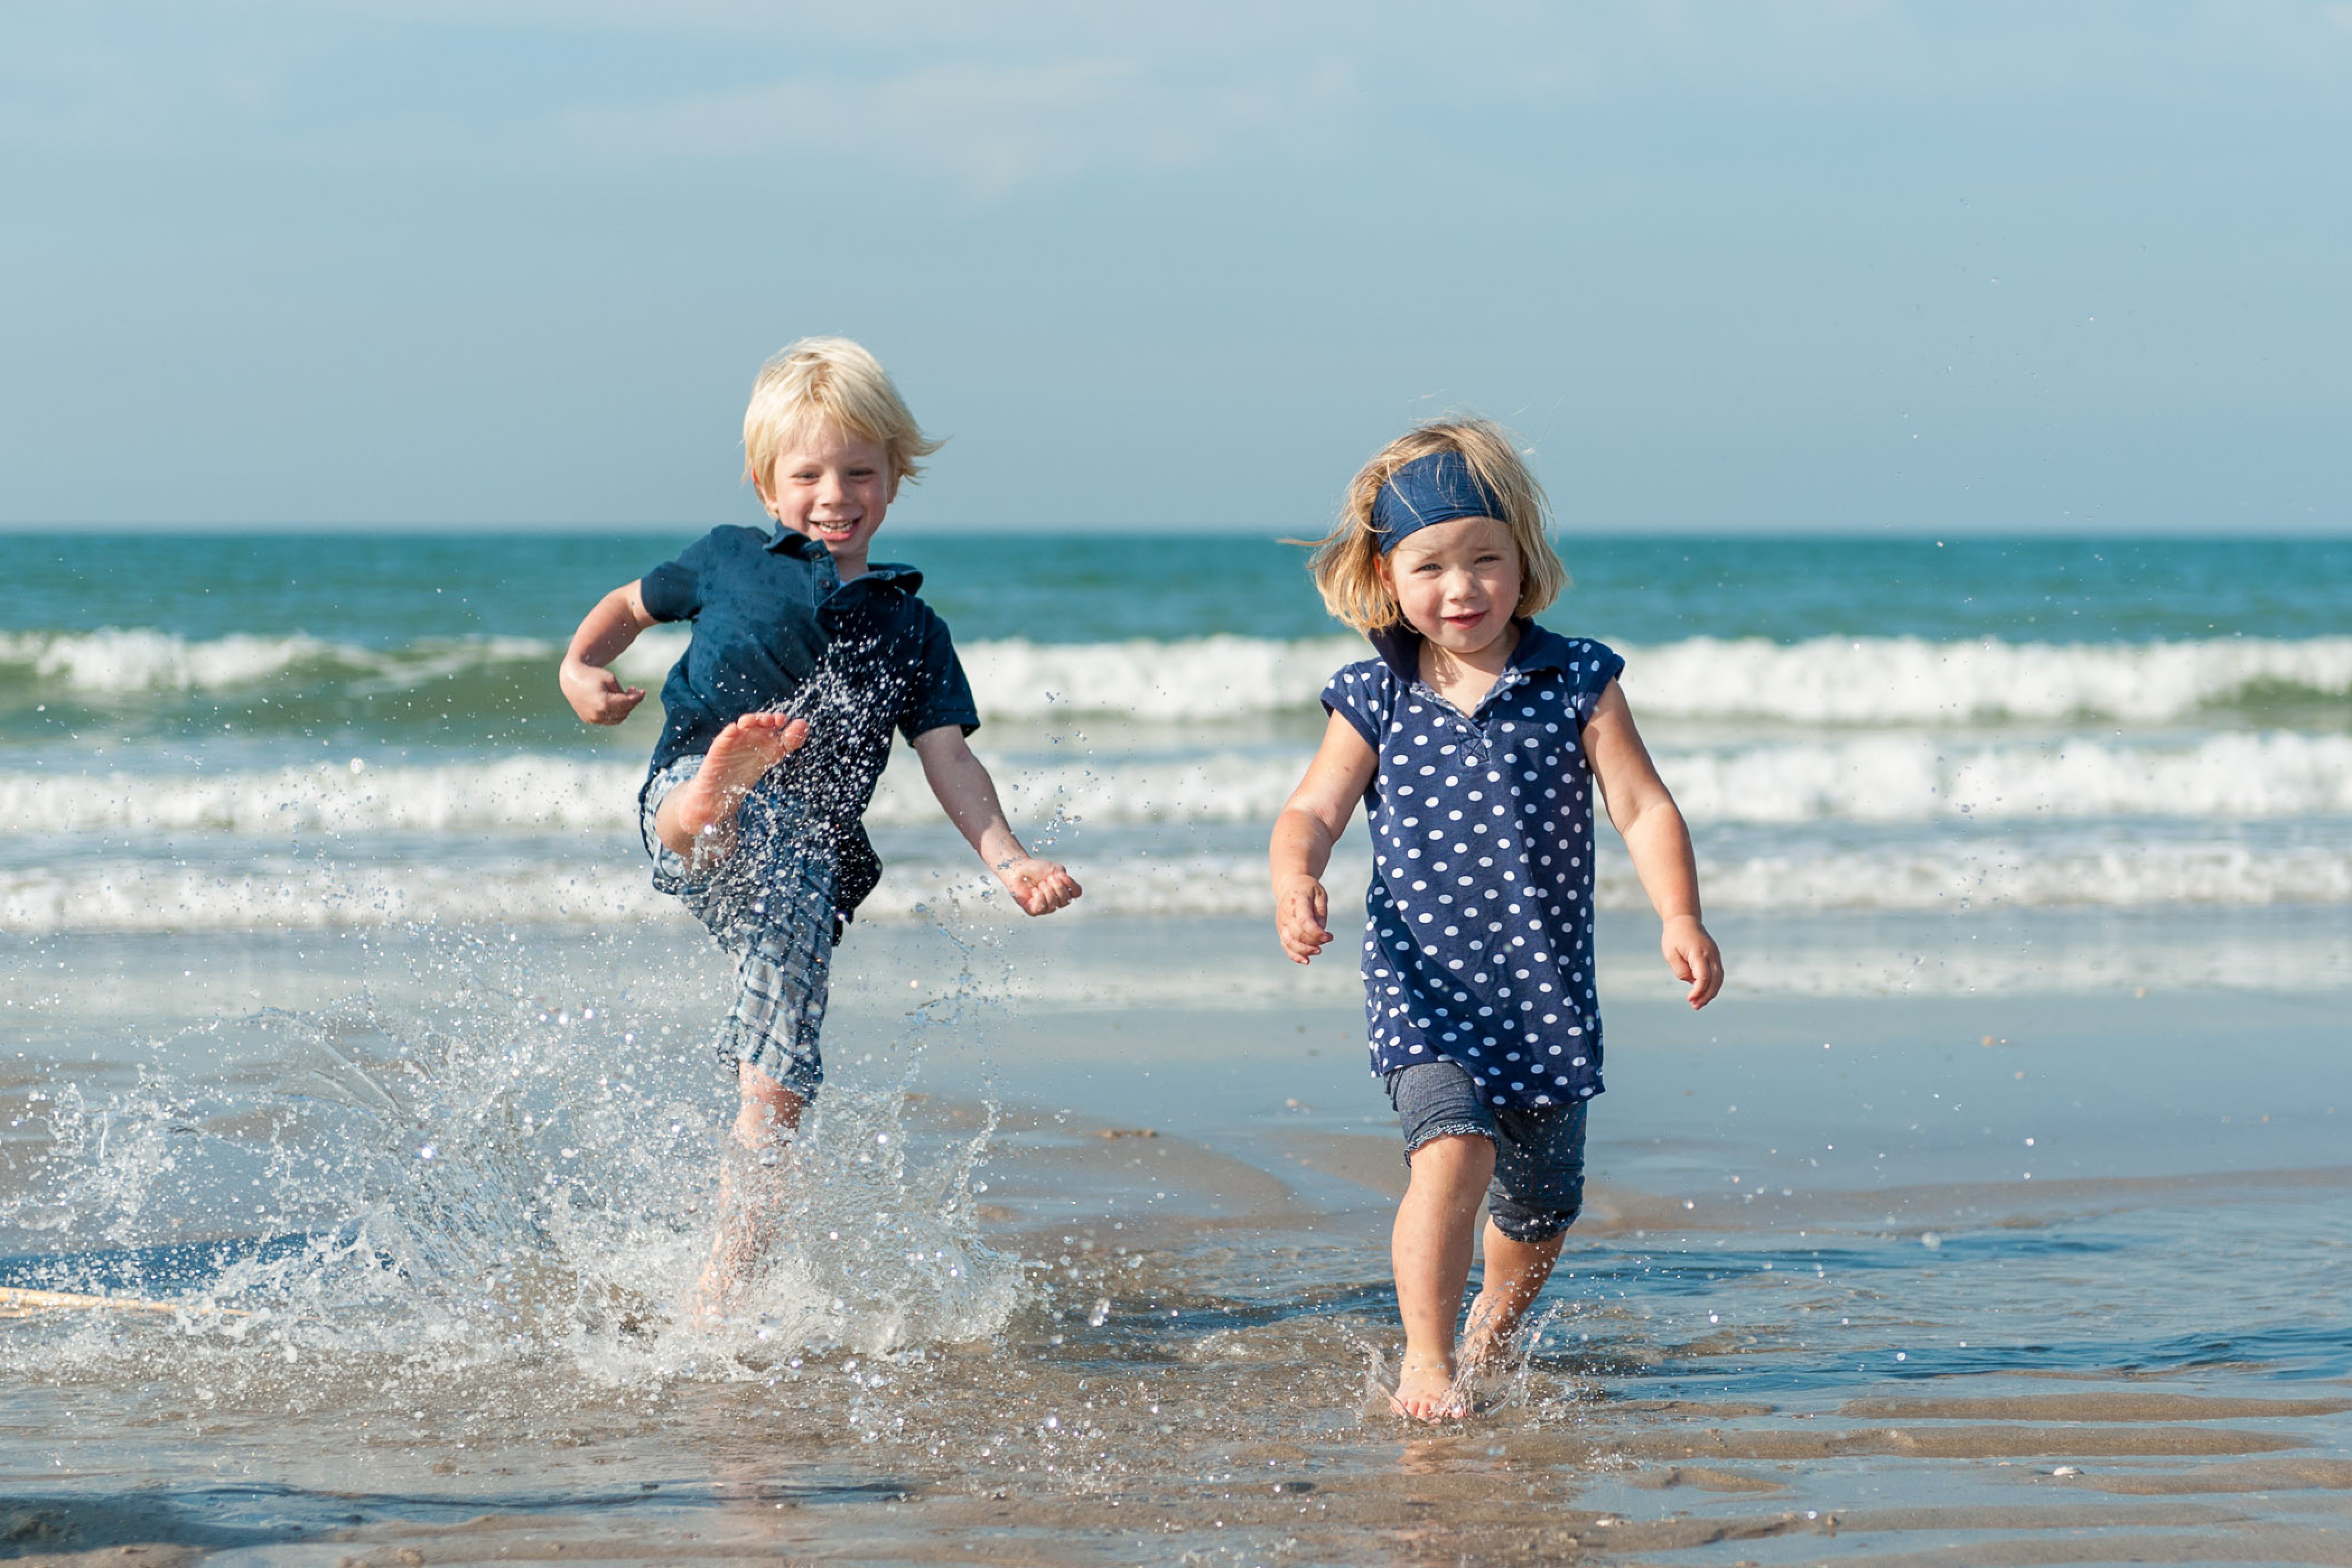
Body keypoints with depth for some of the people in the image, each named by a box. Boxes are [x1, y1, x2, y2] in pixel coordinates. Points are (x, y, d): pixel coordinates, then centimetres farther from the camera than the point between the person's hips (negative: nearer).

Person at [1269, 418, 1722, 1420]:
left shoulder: (1575, 683, -1)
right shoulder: (1375, 701, 0)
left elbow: (1642, 807, -4)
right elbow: (1313, 812, 0)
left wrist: (1680, 917, -19)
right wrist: (1295, 879, -23)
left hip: (1546, 994, 2)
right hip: (1425, 990, -2)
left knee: (1538, 1205, 14)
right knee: (1452, 1151, -25)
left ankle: (1495, 1326, 45)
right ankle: (1425, 1365, -16)